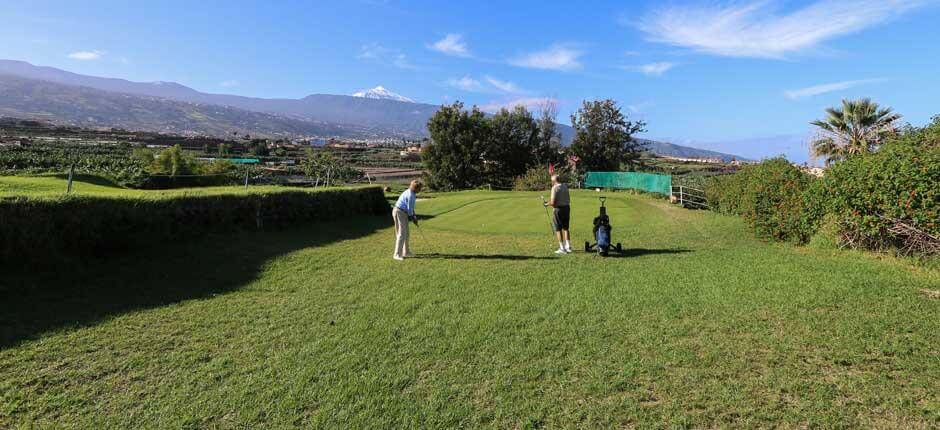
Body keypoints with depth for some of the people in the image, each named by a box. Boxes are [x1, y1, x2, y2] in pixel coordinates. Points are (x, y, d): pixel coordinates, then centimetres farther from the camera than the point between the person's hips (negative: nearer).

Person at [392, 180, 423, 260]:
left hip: (402, 212, 11)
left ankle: (406, 252, 23)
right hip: (400, 213, -11)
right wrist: (413, 219, -5)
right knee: (402, 234, -11)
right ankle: (397, 254, -8)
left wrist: (414, 216, 11)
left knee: (406, 233, 15)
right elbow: (409, 209, -18)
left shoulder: (411, 192, 11)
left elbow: (411, 207, 18)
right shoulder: (411, 195, -21)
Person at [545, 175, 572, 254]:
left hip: (558, 209, -7)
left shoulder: (555, 188, -14)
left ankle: (562, 248, 4)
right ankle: (568, 247, 20)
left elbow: (553, 203, -18)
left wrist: (547, 204, 1)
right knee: (566, 228, 17)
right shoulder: (565, 186, 6)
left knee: (558, 229, 3)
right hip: (567, 208, 7)